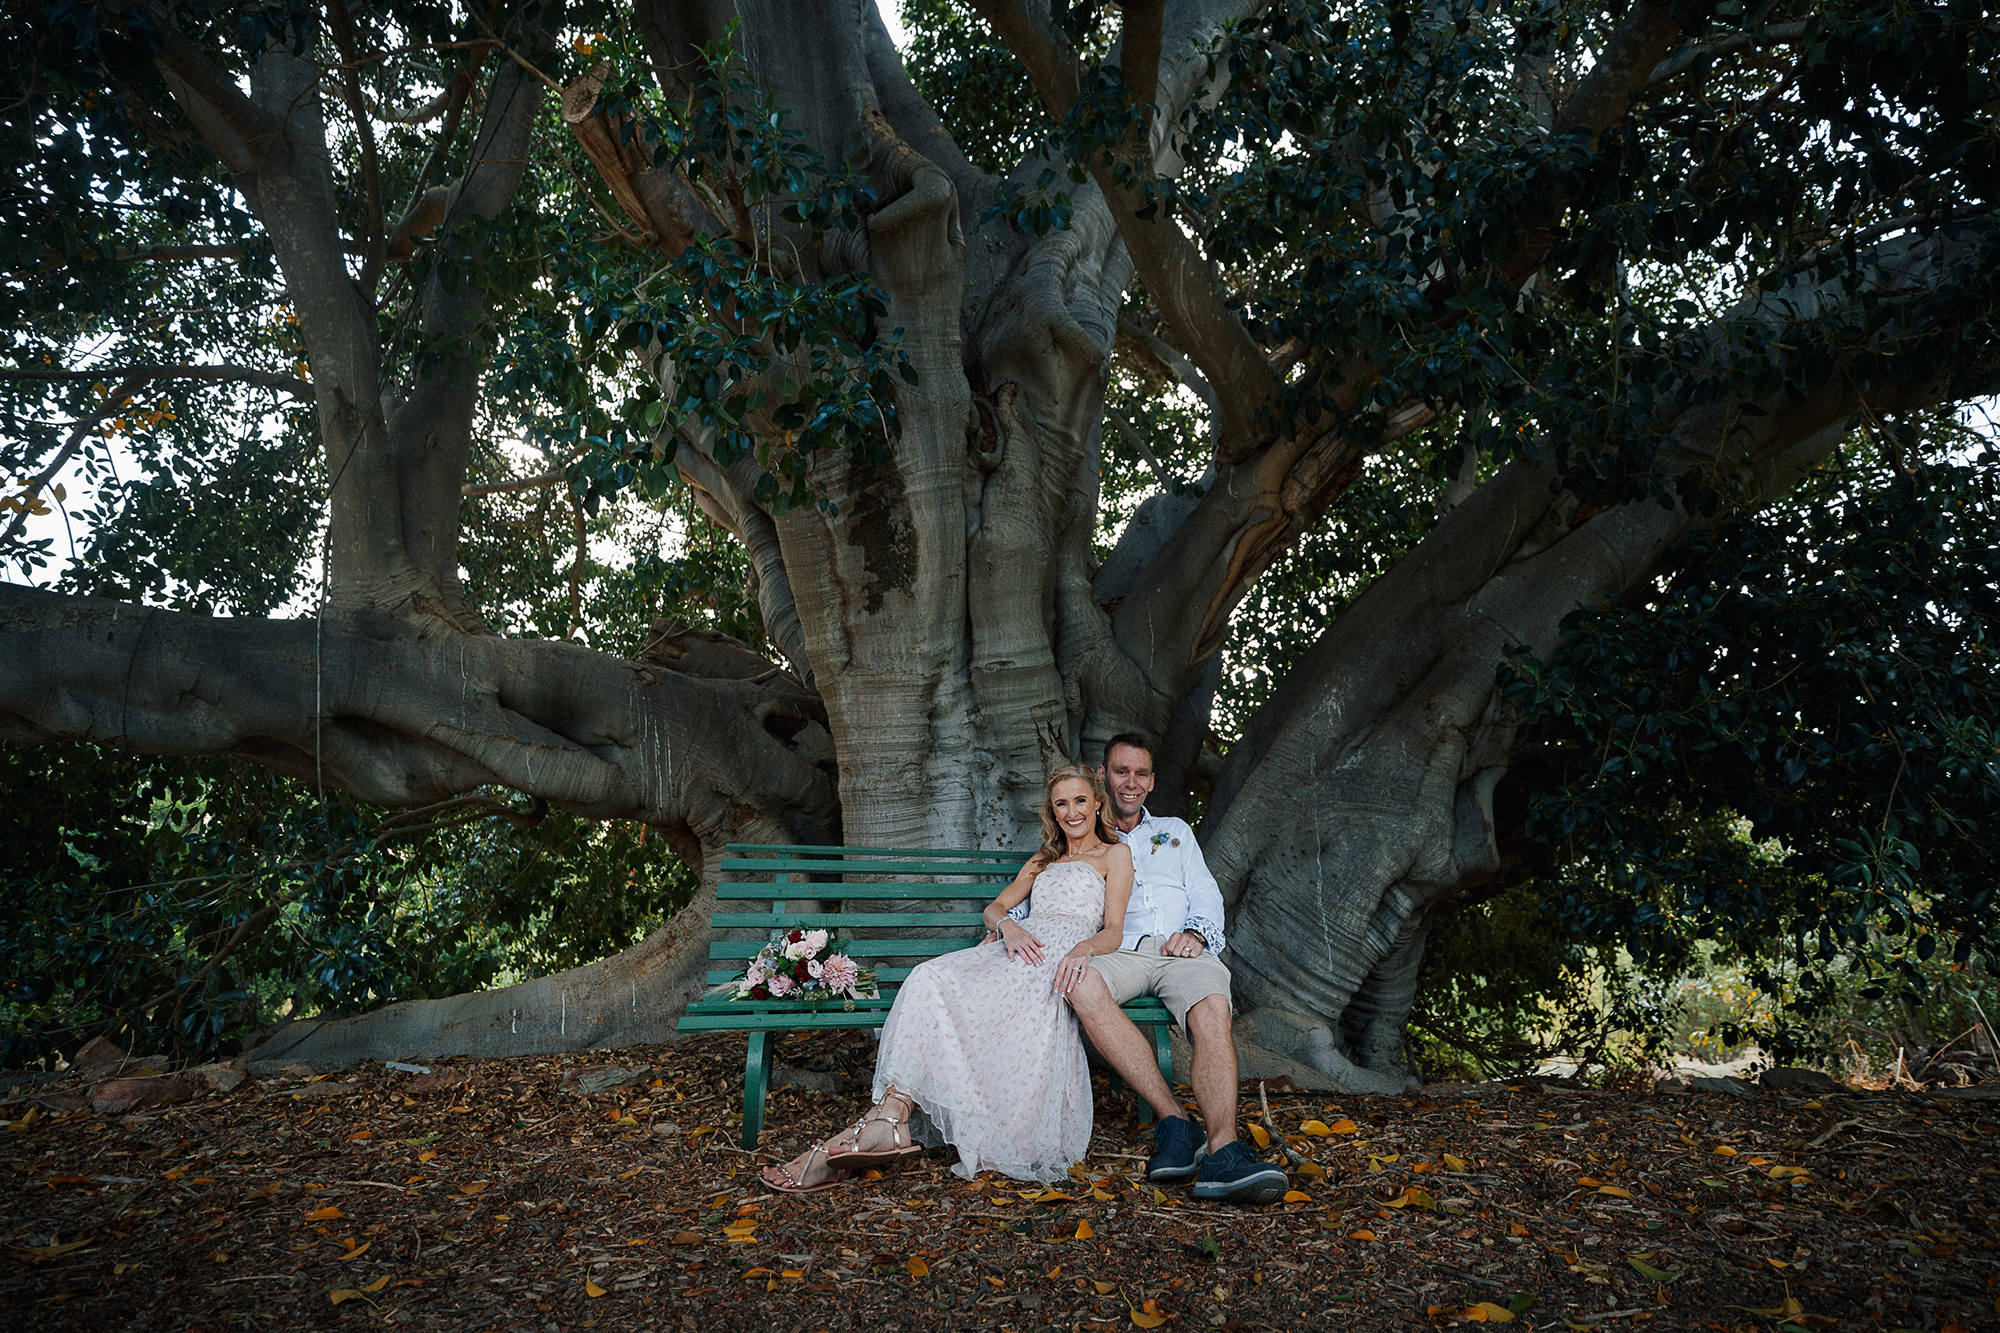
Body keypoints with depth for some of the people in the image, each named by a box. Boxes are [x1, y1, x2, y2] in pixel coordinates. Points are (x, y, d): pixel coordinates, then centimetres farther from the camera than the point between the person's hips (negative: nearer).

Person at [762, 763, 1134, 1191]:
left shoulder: (1115, 854, 18)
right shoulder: (1042, 860, 35)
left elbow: (1113, 931, 4)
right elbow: (993, 907, 23)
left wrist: (1083, 949, -20)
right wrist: (1007, 925, -2)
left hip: (1063, 951, -5)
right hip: (1021, 945, 5)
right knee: (933, 978, -27)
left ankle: (886, 1122, -39)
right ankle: (891, 1124, -40)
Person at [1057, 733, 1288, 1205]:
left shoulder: (1174, 831, 30)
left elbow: (1206, 896, 19)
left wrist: (1195, 932, -5)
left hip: (1181, 950, 1)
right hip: (1117, 952, -1)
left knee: (1213, 1007, -36)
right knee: (1080, 983, -39)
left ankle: (1222, 1153, -49)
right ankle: (1174, 1121, -38)